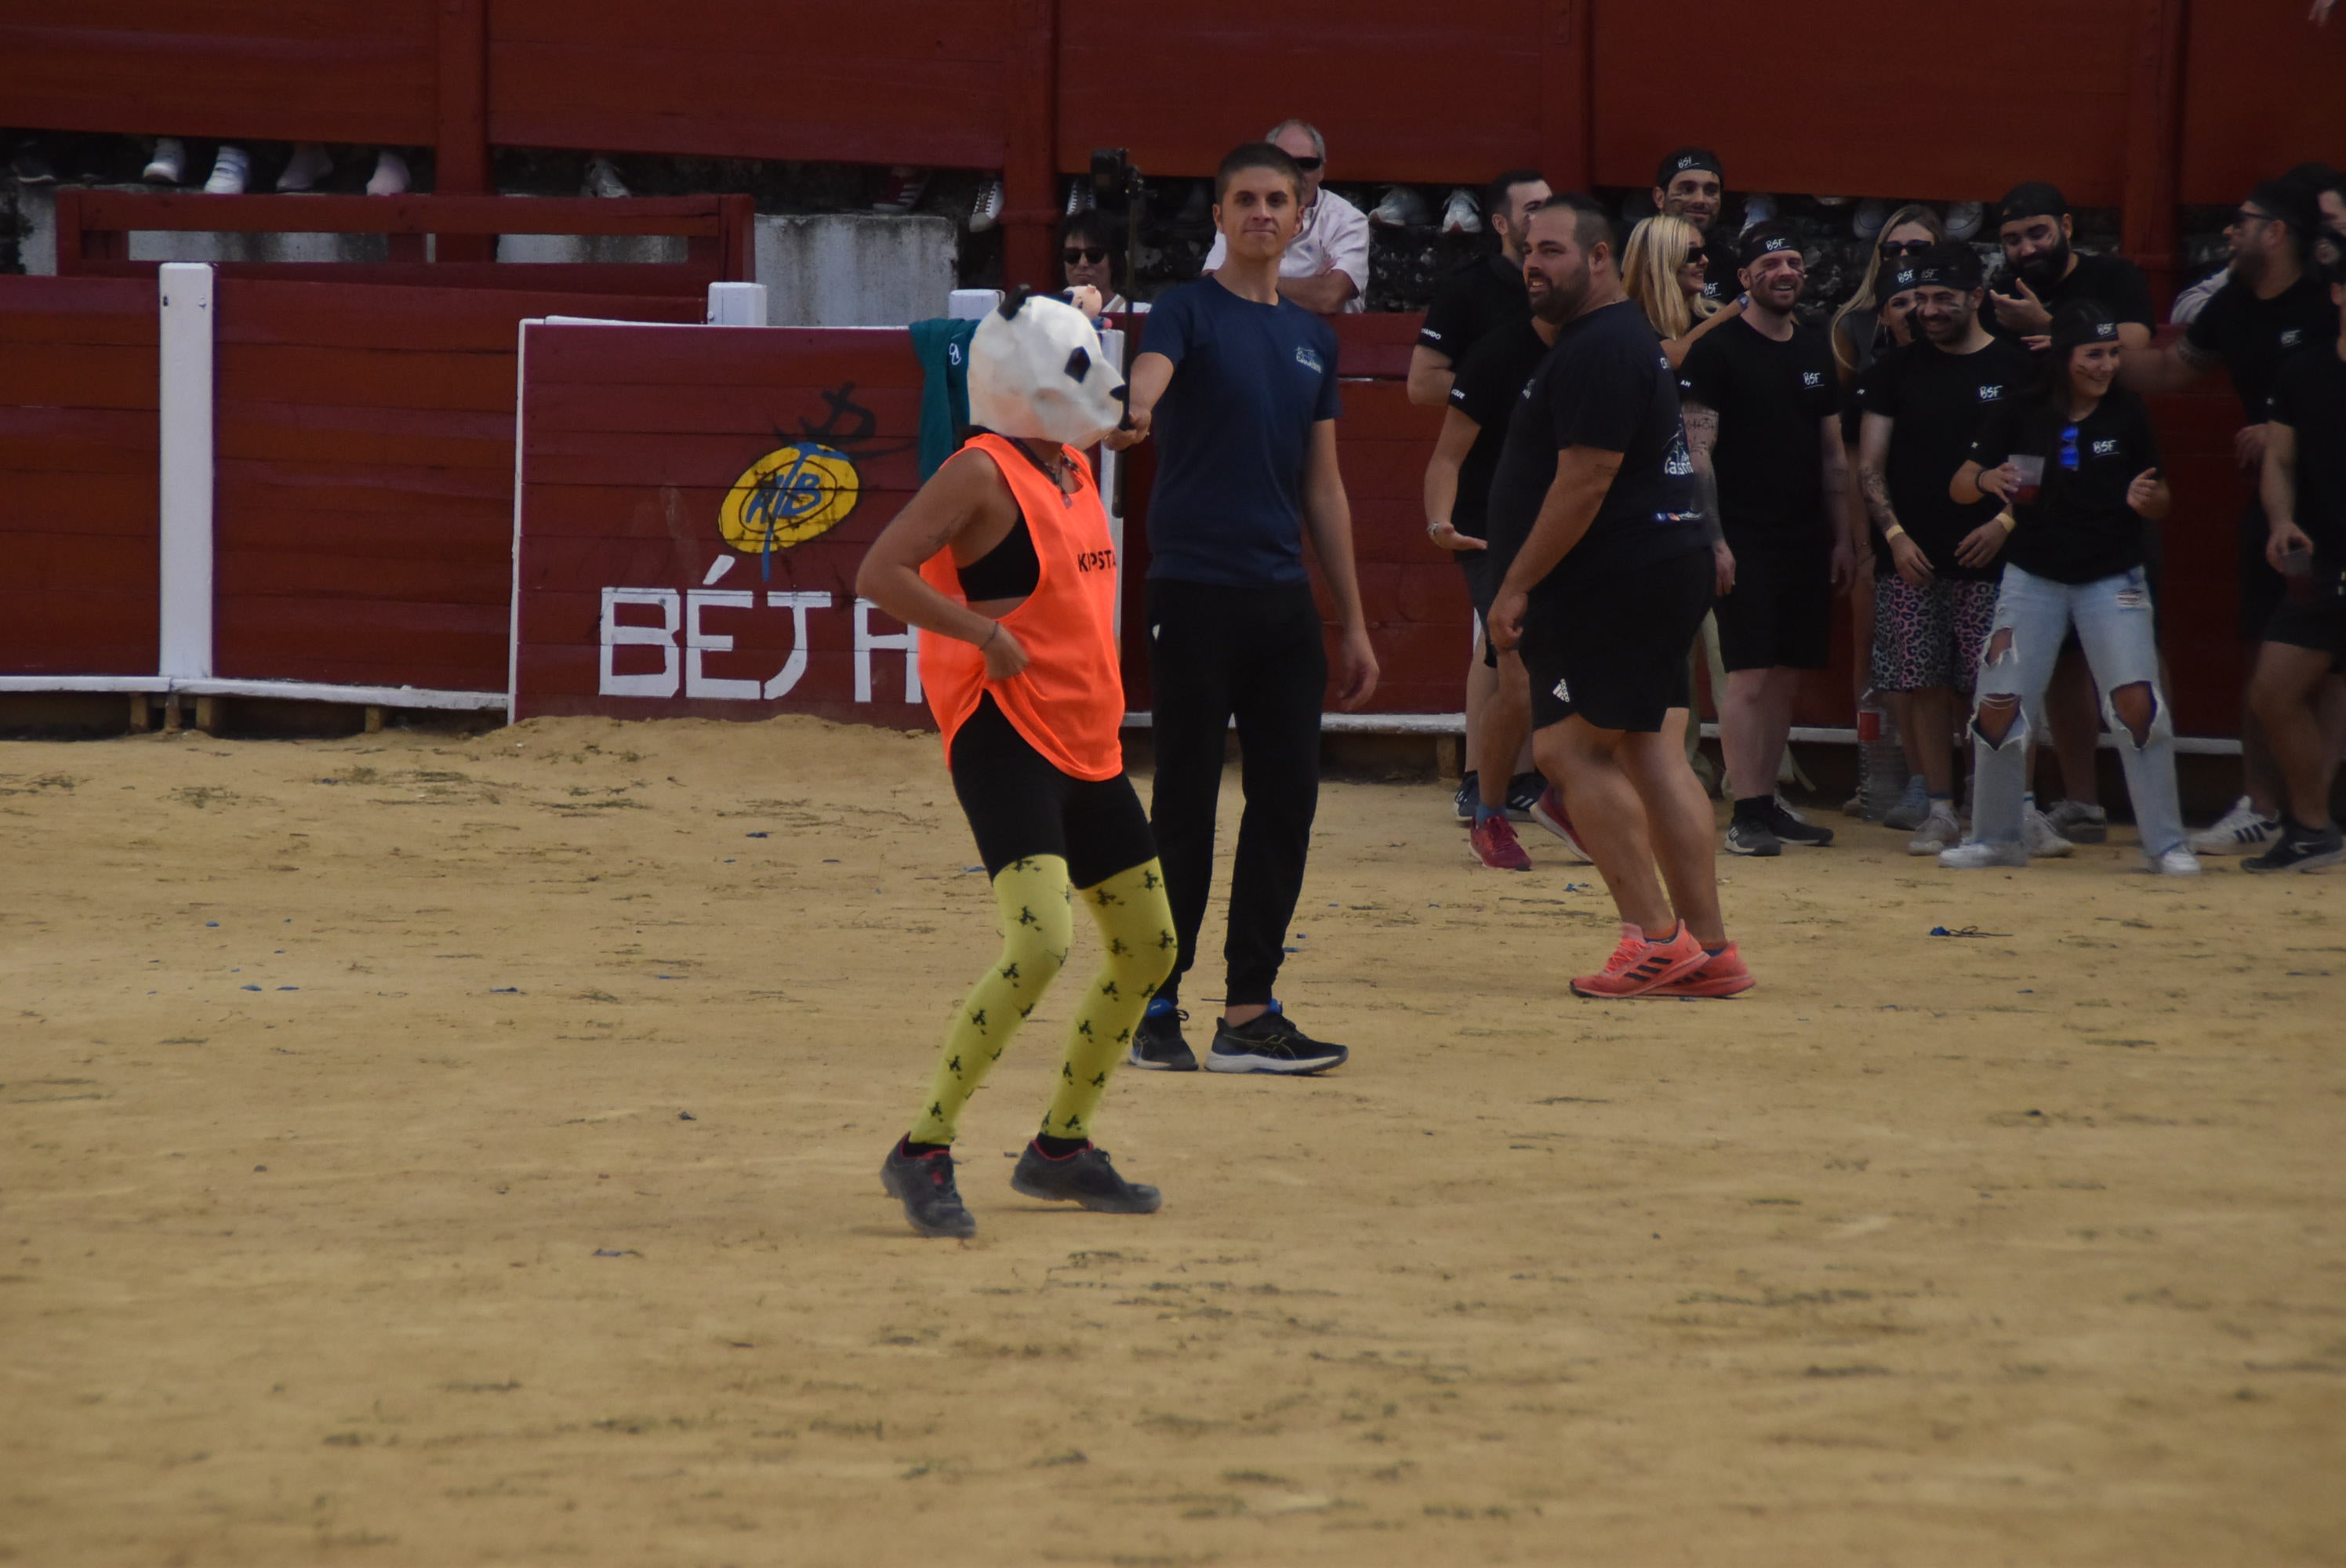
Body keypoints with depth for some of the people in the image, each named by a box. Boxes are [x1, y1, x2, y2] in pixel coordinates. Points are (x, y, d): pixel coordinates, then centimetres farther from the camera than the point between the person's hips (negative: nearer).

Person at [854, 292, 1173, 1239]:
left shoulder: (1072, 469, 14)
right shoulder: (983, 472, -12)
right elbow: (879, 574, -20)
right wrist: (985, 632, -21)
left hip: (1086, 743, 9)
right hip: (1004, 738, -9)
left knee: (1148, 948, 13)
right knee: (1040, 943, -24)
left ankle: (1061, 1148, 26)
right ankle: (923, 1153, -17)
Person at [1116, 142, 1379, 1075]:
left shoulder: (1312, 339, 16)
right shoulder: (1190, 311, -1)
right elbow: (1148, 377, -24)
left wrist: (1353, 623, 19)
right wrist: (1134, 416, -49)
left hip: (1284, 597, 6)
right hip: (1196, 588, -6)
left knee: (1287, 797, 3)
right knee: (1186, 800, -2)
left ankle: (1250, 1013, 8)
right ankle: (1156, 1007, 5)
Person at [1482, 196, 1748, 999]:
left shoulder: (1600, 352, -15)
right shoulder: (1628, 339, 20)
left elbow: (1584, 482, -21)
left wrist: (1517, 585, -17)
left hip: (1616, 586, -10)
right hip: (1664, 568, 10)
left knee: (1569, 747, -8)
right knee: (1654, 753, 8)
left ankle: (1655, 935, -10)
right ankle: (1707, 946, 5)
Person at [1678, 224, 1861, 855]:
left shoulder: (1817, 351, 14)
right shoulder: (1717, 350, -5)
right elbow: (1697, 449, -10)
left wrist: (1843, 535, 13)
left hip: (1805, 538, 6)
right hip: (1745, 537, -6)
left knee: (1786, 676, 8)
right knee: (1749, 676, -9)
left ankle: (1767, 802, 14)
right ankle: (1746, 814, -8)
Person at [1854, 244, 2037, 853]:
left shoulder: (2016, 368, 6)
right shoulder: (1896, 370, 11)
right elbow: (1870, 466, 9)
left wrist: (2005, 524, -7)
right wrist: (1895, 534, -4)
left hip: (1989, 557, -2)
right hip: (1911, 556, 2)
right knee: (1924, 686, 0)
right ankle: (1939, 809, 7)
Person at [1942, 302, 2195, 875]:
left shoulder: (2129, 416, -3)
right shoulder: (2018, 416, -5)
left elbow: (2159, 503, 3)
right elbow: (1959, 489, -6)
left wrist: (2147, 500, -20)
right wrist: (1985, 479, -29)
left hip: (2112, 579, -1)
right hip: (2033, 579, 1)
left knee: (2137, 700, -14)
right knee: (1998, 705, -3)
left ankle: (2165, 843, -5)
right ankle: (1995, 837, 15)